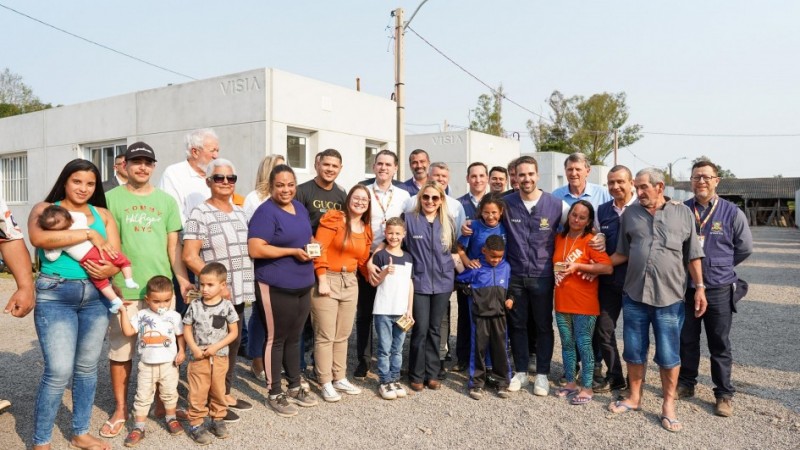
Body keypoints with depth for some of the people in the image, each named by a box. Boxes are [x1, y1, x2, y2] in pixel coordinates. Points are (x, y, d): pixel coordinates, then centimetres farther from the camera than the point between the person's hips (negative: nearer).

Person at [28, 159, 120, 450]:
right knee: (59, 371, -7)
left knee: (87, 367, 11)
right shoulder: (45, 208, 2)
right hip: (55, 295, -4)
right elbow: (38, 238, -20)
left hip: (95, 296, 4)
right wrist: (89, 234, -17)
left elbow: (116, 256, 6)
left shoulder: (103, 215, 11)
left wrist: (109, 270, -17)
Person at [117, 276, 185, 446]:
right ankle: (138, 427, 13)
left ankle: (171, 419, 33)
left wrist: (182, 351, -8)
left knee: (169, 394, 14)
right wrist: (123, 312, -15)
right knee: (143, 396, 5)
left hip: (168, 363, 0)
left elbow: (180, 335, 3)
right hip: (146, 364, 0)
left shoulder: (174, 316, -5)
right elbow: (128, 331, -12)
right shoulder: (141, 315, -3)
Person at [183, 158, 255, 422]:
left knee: (233, 344, 15)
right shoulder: (200, 214, -9)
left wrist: (247, 287, 13)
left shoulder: (239, 213, 12)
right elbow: (189, 256, -15)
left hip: (239, 293, 7)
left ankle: (226, 394, 29)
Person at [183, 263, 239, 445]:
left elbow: (233, 332, -5)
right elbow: (187, 329, 0)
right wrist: (194, 348, -14)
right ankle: (195, 423, 15)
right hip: (198, 357, 0)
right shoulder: (195, 306, -5)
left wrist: (216, 347, -14)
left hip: (220, 357, 1)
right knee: (197, 392, 3)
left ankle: (217, 419, 29)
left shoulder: (226, 306, -7)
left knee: (218, 390, 13)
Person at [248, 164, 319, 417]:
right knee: (276, 339, 5)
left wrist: (312, 246, 3)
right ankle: (275, 394, 18)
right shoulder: (266, 212, -14)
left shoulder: (300, 208, 11)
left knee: (294, 337, 17)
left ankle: (295, 387, 31)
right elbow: (255, 249, -23)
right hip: (276, 287, -7)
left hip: (303, 285, 8)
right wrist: (293, 251, -20)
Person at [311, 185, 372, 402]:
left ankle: (340, 378, 28)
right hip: (328, 279, -7)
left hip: (350, 282, 7)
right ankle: (326, 383, 11)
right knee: (325, 335, -1)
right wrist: (322, 279, -18)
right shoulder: (333, 218, -9)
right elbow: (319, 249, -14)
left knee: (343, 335, 15)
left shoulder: (366, 230, 12)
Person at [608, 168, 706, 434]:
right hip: (634, 295, 2)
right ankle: (634, 397, 29)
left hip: (669, 297, -2)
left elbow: (693, 255, 5)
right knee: (634, 351, 12)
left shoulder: (683, 213, 2)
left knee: (668, 354, 4)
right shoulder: (630, 214, 7)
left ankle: (668, 404, 21)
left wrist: (700, 287, 0)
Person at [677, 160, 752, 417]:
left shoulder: (731, 212, -5)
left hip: (719, 290, -1)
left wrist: (720, 266, 8)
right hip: (685, 288, 2)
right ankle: (686, 384, 30)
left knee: (720, 345, 9)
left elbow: (745, 247, 6)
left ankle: (724, 395, 21)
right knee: (687, 341, 14)